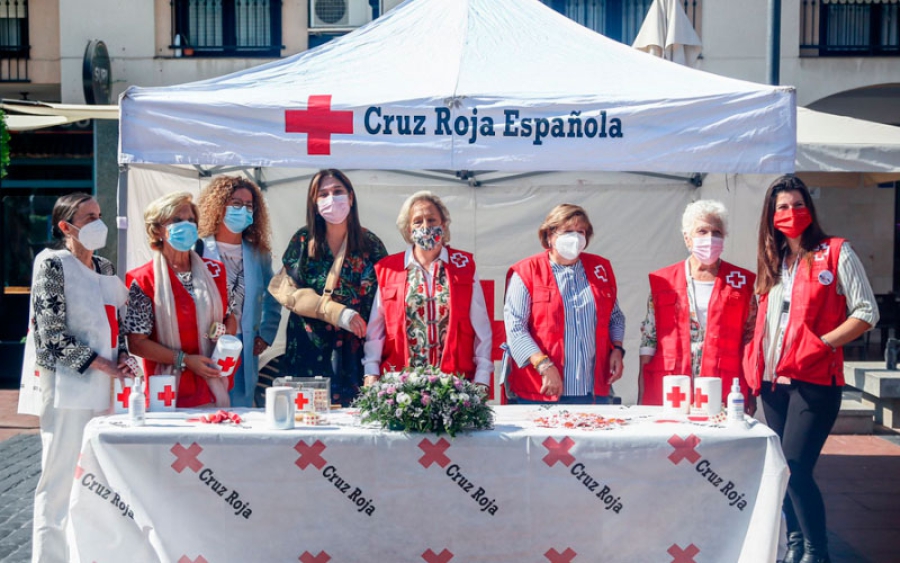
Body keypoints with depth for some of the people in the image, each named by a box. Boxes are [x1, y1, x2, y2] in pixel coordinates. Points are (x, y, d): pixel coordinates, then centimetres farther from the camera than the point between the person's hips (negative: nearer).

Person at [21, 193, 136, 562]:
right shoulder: (53, 264, -5)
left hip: (103, 387, 7)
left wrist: (122, 357, 0)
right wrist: (100, 364, -13)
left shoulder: (106, 269, 16)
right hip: (68, 384, -7)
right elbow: (52, 333, -11)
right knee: (61, 480, -4)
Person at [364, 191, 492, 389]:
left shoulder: (464, 266, 5)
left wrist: (481, 380, -3)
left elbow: (481, 329, 4)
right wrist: (371, 373, -2)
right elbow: (375, 330, 7)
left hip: (456, 380, 0)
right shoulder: (387, 269, 6)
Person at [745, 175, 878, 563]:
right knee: (783, 469, 10)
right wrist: (752, 361, 7)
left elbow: (866, 313, -6)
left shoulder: (836, 253, -3)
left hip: (814, 381, -6)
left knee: (795, 468, -13)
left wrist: (822, 343, -17)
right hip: (773, 381, 6)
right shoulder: (770, 262, 15)